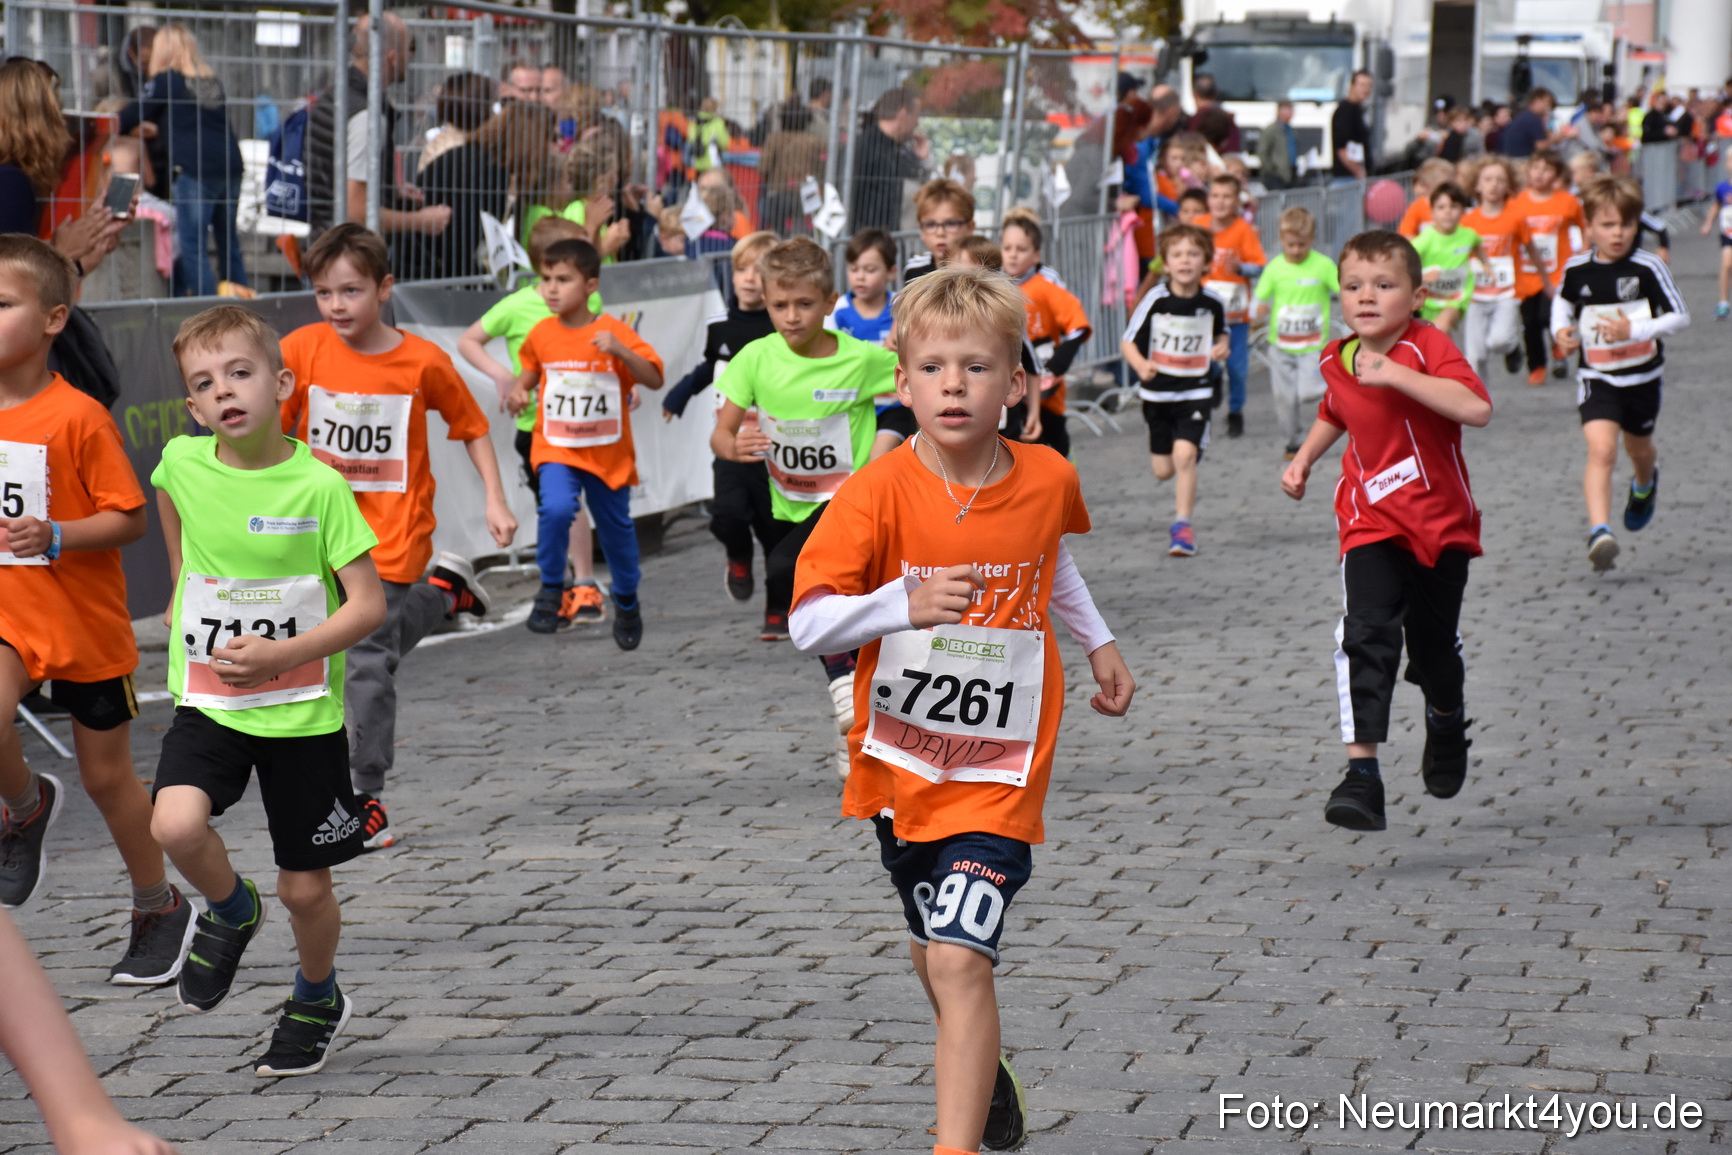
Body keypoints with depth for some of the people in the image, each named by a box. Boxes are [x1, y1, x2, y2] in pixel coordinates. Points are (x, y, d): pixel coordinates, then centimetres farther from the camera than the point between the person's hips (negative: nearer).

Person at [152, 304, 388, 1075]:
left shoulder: (318, 486, -16)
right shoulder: (182, 464, -7)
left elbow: (368, 605, -14)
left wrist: (280, 654, -25)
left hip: (302, 711, -2)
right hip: (207, 702, 2)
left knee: (304, 888, 7)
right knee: (176, 827, -25)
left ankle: (316, 999, 38)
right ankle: (232, 912, 9)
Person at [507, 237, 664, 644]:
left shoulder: (614, 331, -12)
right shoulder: (542, 334, -3)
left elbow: (654, 379, -19)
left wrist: (619, 350, -33)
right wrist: (519, 390, -1)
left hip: (609, 453, 0)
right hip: (557, 449, 0)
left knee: (616, 528, 15)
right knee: (557, 508, -28)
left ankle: (627, 603, 40)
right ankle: (551, 590, -8)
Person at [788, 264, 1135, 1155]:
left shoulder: (1048, 481, -9)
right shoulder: (877, 493, -17)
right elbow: (807, 626, -23)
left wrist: (1098, 641, 16)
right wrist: (905, 604, -38)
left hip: (999, 770, -2)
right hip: (899, 757, 2)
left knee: (959, 960, -17)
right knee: (934, 947, 23)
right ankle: (981, 1073, 52)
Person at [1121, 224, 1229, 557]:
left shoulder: (1212, 303, -5)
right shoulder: (1155, 301, -12)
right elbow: (1128, 342, -8)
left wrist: (1222, 346, -6)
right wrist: (1141, 365, -28)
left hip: (1196, 393, -1)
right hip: (1158, 392, 1)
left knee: (1184, 454, -20)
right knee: (1163, 470, 9)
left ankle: (1182, 525, -9)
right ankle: (1184, 495, 47)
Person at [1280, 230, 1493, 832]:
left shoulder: (1428, 348, -16)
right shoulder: (1336, 359, 2)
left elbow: (1476, 408, -35)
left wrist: (1395, 374, -36)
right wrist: (1303, 459, 14)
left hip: (1441, 522, -2)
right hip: (1372, 523, 2)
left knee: (1434, 644, 13)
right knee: (1367, 636, -18)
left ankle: (1446, 720, 49)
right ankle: (1362, 774, -23)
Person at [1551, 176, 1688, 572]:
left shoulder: (1648, 267, -14)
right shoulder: (1577, 269, -7)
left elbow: (1680, 316, -12)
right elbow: (1563, 301, 16)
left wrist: (1635, 330, -25)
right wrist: (1562, 330, -4)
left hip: (1643, 376, 1)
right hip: (1597, 377, 0)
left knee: (1638, 448, 23)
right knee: (1601, 450, -21)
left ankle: (1644, 486, 59)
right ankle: (1599, 532, -28)